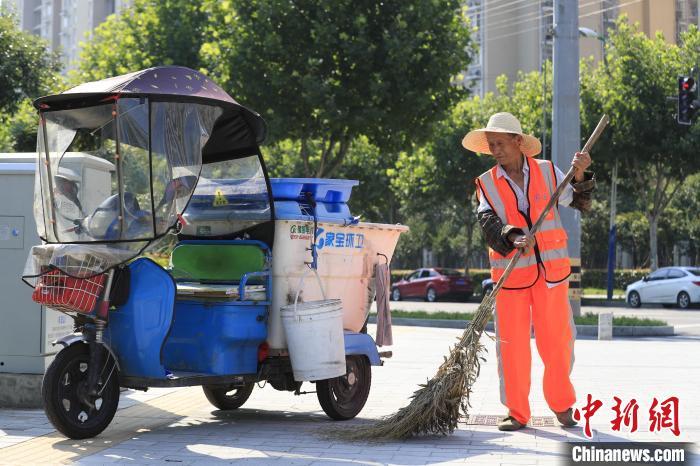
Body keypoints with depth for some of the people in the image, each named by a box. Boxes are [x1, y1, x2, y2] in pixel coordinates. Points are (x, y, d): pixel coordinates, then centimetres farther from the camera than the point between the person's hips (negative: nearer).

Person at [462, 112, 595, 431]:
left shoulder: (547, 171, 5)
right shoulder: (486, 184, 2)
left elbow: (580, 203, 11)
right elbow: (489, 223, -14)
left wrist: (580, 176, -8)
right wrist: (513, 238, -33)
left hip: (551, 270, 0)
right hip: (510, 272, 0)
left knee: (557, 338, 3)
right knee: (512, 343, 0)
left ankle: (562, 405, 21)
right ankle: (517, 413, 10)